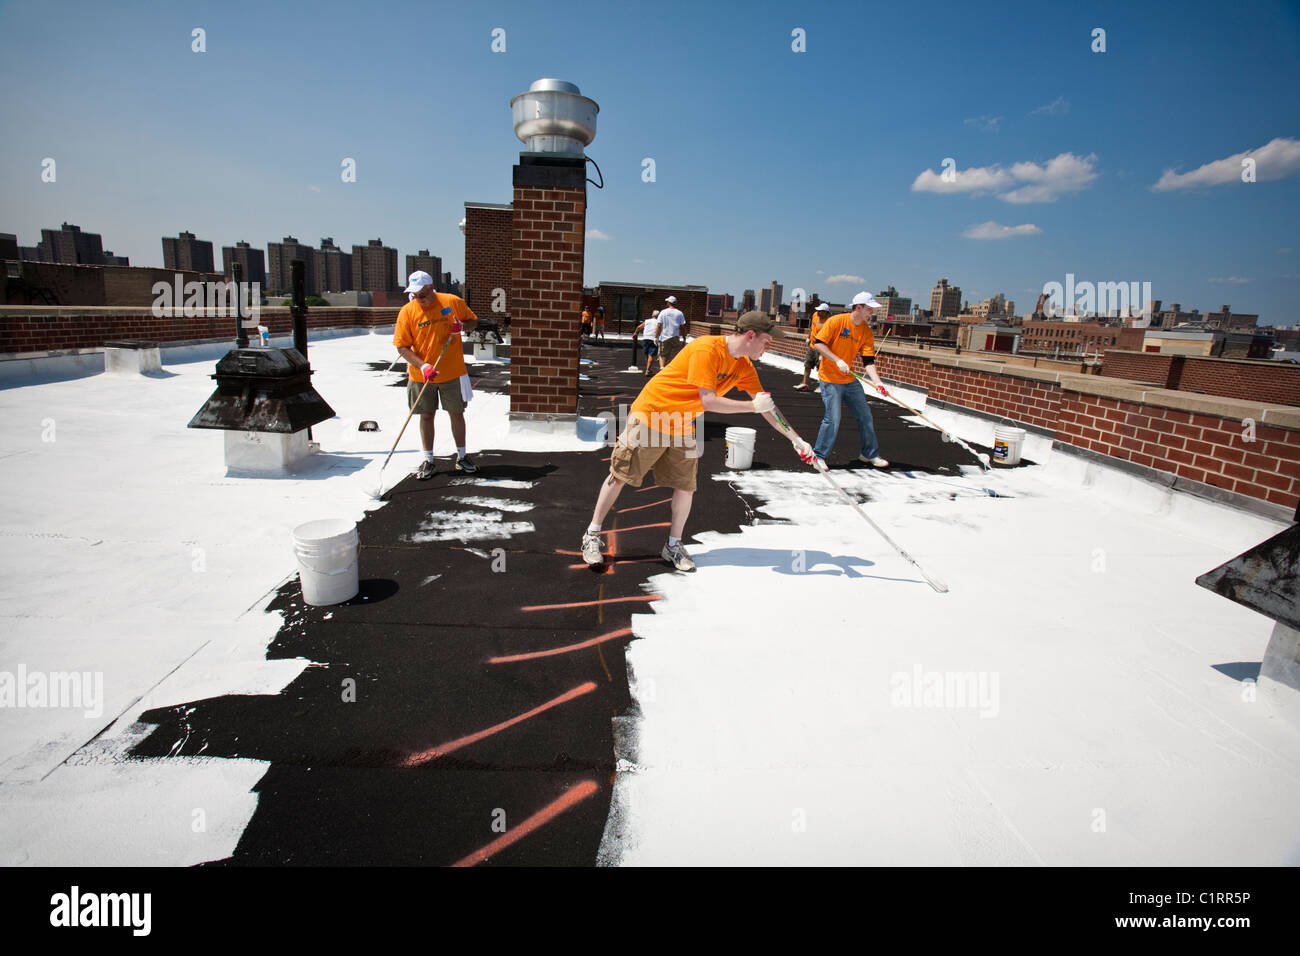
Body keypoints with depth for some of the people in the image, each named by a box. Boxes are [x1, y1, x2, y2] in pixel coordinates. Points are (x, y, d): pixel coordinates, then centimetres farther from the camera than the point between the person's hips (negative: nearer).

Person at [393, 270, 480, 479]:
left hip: (452, 373, 0)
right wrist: (422, 366, -20)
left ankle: (461, 457, 24)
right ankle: (428, 461, 20)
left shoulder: (453, 302, -6)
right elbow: (402, 346, -7)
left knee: (456, 414, 8)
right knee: (426, 416, 8)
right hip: (421, 376, 0)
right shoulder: (407, 311, -6)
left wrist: (462, 326, -14)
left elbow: (473, 320, 9)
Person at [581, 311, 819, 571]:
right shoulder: (706, 348, -25)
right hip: (651, 415, -7)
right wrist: (753, 406, -23)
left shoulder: (744, 367, -1)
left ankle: (673, 546, 17)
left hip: (683, 429, 7)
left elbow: (766, 406, 5)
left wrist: (796, 439, 1)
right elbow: (709, 401, -29)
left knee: (686, 487, 0)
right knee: (620, 476, 0)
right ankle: (593, 536, 15)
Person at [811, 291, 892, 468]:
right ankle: (818, 456, 3)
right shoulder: (836, 321, -13)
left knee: (865, 415, 11)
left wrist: (877, 382, -19)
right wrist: (837, 360, -25)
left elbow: (869, 360, -4)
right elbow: (818, 343, -16)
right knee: (833, 419, -14)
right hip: (830, 379, -6)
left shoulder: (867, 331, 2)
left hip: (850, 380, 7)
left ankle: (870, 454, 29)